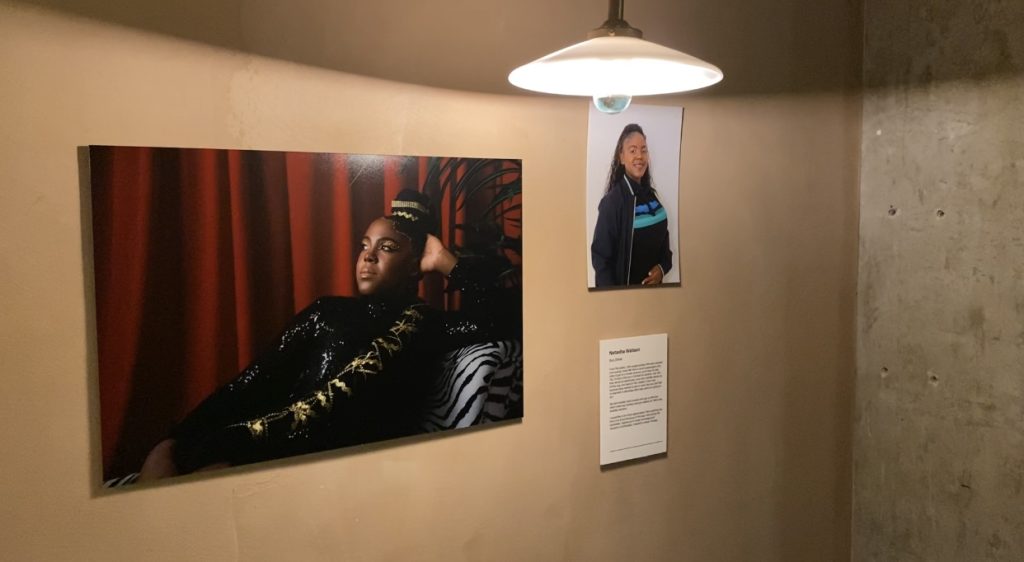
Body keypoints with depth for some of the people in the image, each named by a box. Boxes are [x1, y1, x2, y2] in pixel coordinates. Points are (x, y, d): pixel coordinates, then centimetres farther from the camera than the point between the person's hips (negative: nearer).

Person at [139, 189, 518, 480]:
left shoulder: (426, 325, 11)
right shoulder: (326, 311, 24)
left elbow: (506, 323, -6)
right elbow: (261, 378, 11)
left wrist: (447, 263, 4)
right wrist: (182, 438, -3)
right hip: (277, 439, 5)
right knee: (167, 453, -21)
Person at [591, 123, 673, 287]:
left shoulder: (650, 194, 2)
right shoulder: (613, 201, -18)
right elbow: (600, 257, -18)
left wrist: (663, 267, -4)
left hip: (652, 285, 6)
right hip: (624, 288, -6)